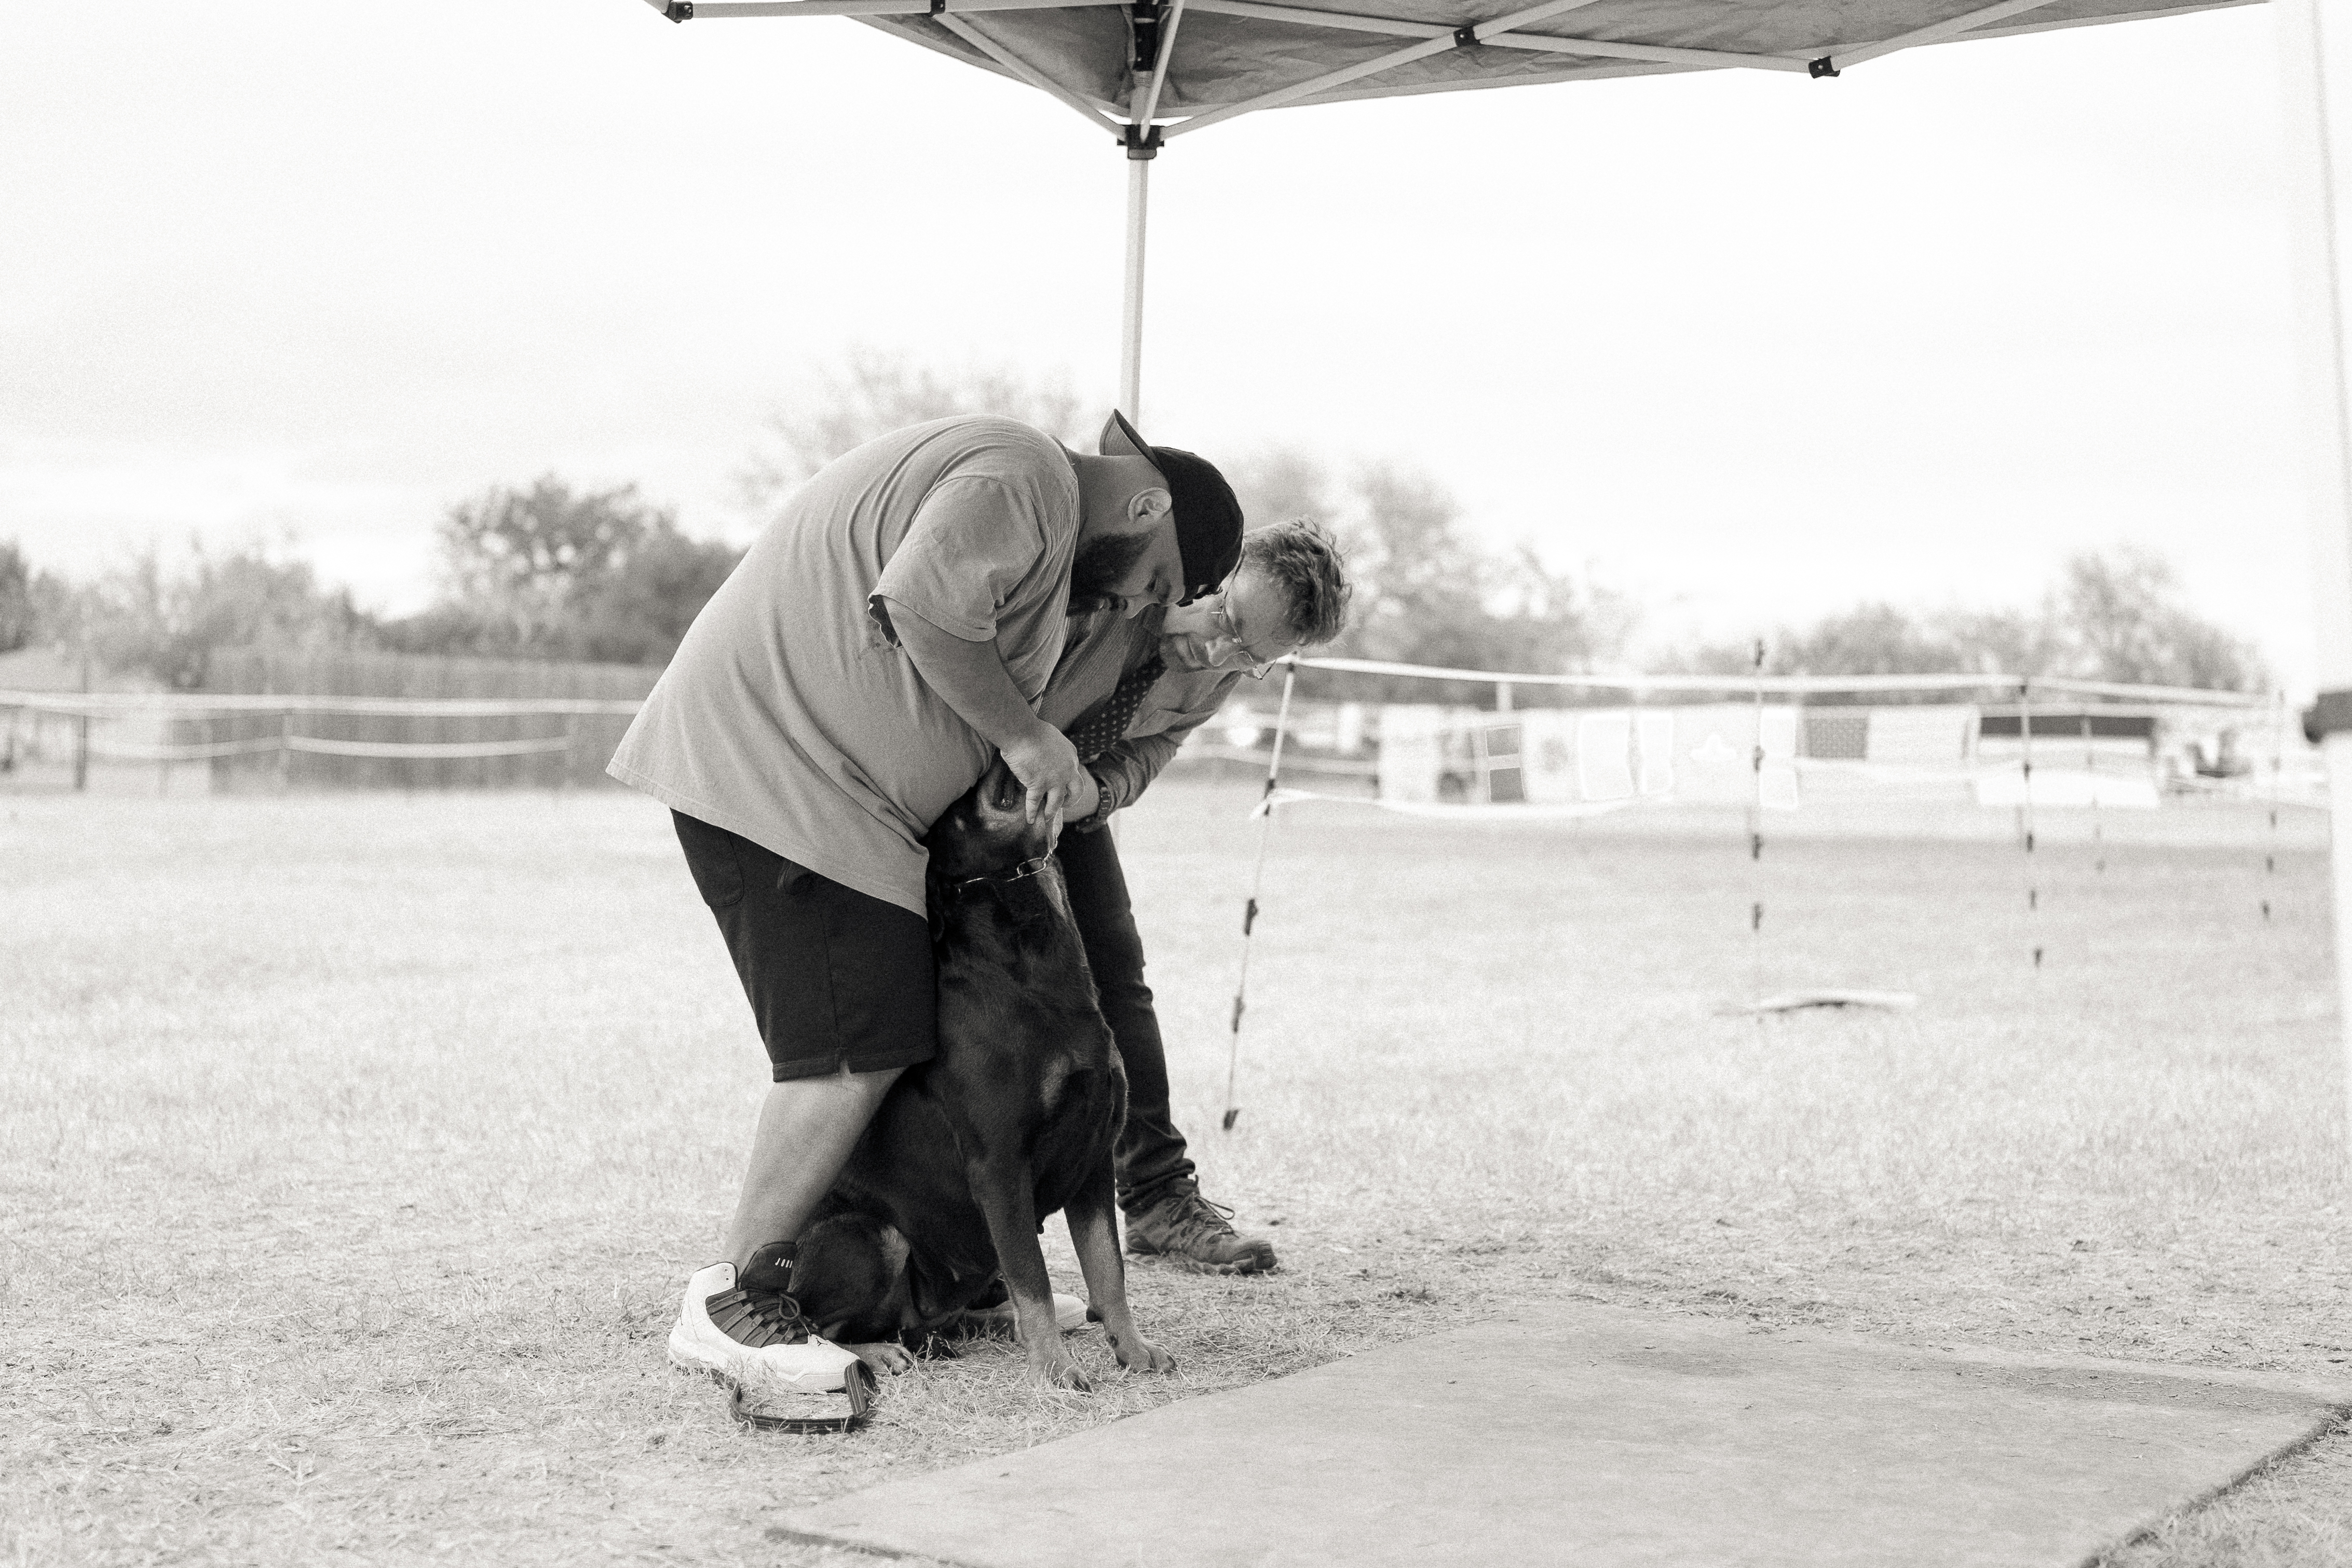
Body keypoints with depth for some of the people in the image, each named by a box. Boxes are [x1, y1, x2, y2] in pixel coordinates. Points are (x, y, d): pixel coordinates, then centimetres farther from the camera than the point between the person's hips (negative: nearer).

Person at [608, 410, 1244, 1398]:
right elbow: (922, 603, -25)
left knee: (868, 1042, 11)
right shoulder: (1025, 477, -10)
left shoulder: (1033, 501, 24)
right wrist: (1023, 735, -15)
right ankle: (727, 1308, -8)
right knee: (860, 1049, -13)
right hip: (777, 766, -11)